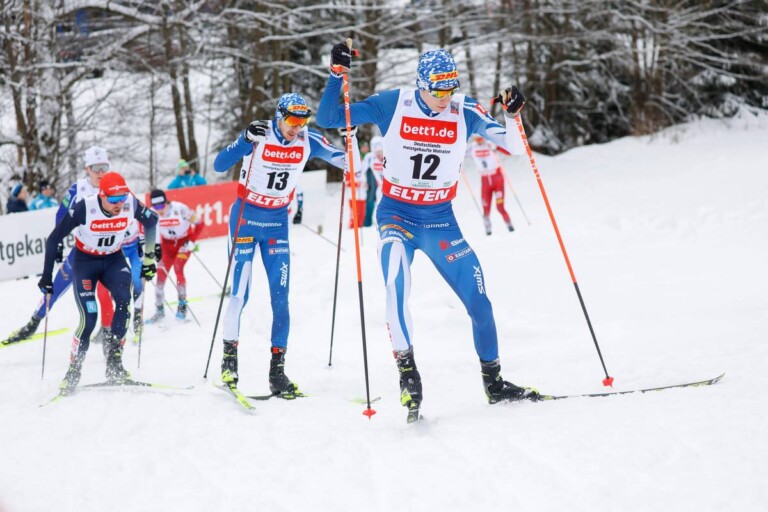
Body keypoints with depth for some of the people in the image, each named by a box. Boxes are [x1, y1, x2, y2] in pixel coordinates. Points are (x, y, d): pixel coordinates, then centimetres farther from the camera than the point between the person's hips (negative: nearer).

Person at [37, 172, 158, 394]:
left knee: (124, 300, -25)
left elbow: (151, 221, 2)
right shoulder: (84, 209, -29)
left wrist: (149, 257, 3)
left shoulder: (131, 204, -21)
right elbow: (53, 239, -18)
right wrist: (47, 276, -14)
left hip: (114, 259, 3)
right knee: (89, 318, -16)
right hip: (85, 261, -3)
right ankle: (73, 372, 3)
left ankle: (114, 362, -15)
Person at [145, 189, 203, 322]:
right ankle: (159, 310, 11)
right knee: (161, 273, -5)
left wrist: (191, 242, -20)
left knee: (178, 268, -22)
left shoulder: (180, 209, -30)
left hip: (184, 241, -3)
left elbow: (200, 223, -17)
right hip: (167, 243, 3)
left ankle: (182, 305, -5)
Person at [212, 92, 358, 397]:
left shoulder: (309, 142, -7)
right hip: (246, 218, -3)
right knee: (240, 294, -8)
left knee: (280, 298, -3)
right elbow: (219, 166, -25)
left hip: (277, 223, 3)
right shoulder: (259, 137, -16)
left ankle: (277, 370, 1)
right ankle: (229, 359, 10)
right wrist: (247, 139, -38)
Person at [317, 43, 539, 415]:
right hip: (397, 214, -2)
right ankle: (407, 369, -25)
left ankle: (493, 382, 18)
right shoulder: (392, 105, -11)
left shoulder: (465, 112, -8)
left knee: (478, 300, 1)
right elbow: (327, 118, -10)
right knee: (396, 280, -31)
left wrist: (512, 117, -26)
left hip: (440, 219, 2)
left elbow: (513, 147, -8)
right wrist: (337, 74, -23)